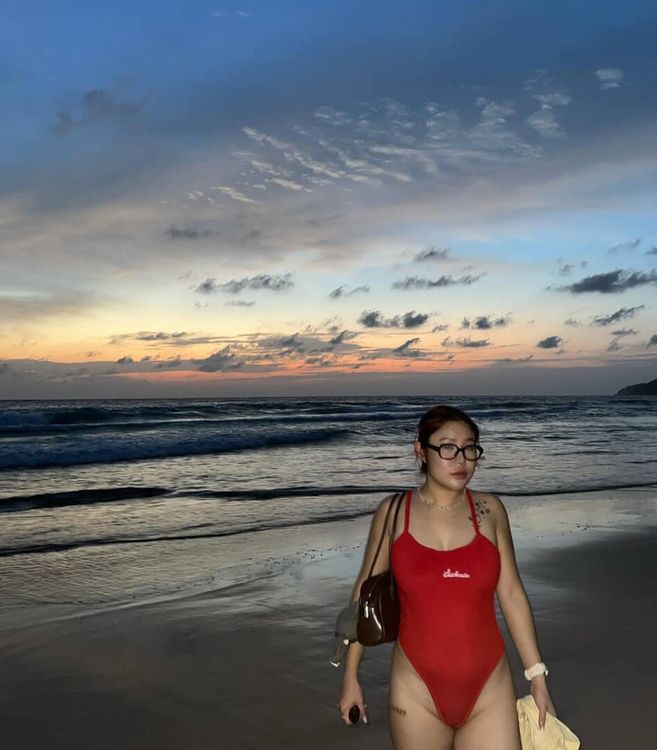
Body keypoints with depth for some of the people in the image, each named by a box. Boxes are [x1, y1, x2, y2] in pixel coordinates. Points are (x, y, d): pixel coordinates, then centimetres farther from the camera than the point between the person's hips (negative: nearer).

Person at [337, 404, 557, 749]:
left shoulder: (490, 510, -2)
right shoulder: (393, 512, -5)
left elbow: (511, 594, 3)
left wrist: (537, 675, 3)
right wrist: (350, 677, 4)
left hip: (489, 689, 1)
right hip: (417, 691, 0)